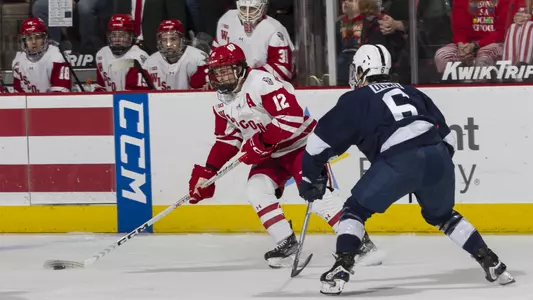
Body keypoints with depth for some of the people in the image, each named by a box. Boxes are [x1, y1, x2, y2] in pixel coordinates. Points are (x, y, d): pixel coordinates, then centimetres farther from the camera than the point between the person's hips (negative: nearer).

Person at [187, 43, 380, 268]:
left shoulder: (261, 83, -25)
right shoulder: (224, 103, 4)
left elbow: (291, 115, -32)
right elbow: (227, 140, 12)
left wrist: (262, 141, -32)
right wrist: (207, 172, 3)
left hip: (301, 143, -9)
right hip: (272, 154, 9)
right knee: (256, 190, -11)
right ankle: (286, 243, -2)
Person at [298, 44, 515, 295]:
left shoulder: (356, 99, 17)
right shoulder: (410, 93, 30)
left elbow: (321, 140, 15)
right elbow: (447, 137, 28)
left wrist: (311, 177, 27)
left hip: (400, 161, -5)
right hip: (438, 158, 5)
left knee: (356, 209, 13)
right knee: (442, 215, 30)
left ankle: (341, 269, -4)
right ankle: (491, 263, 25)